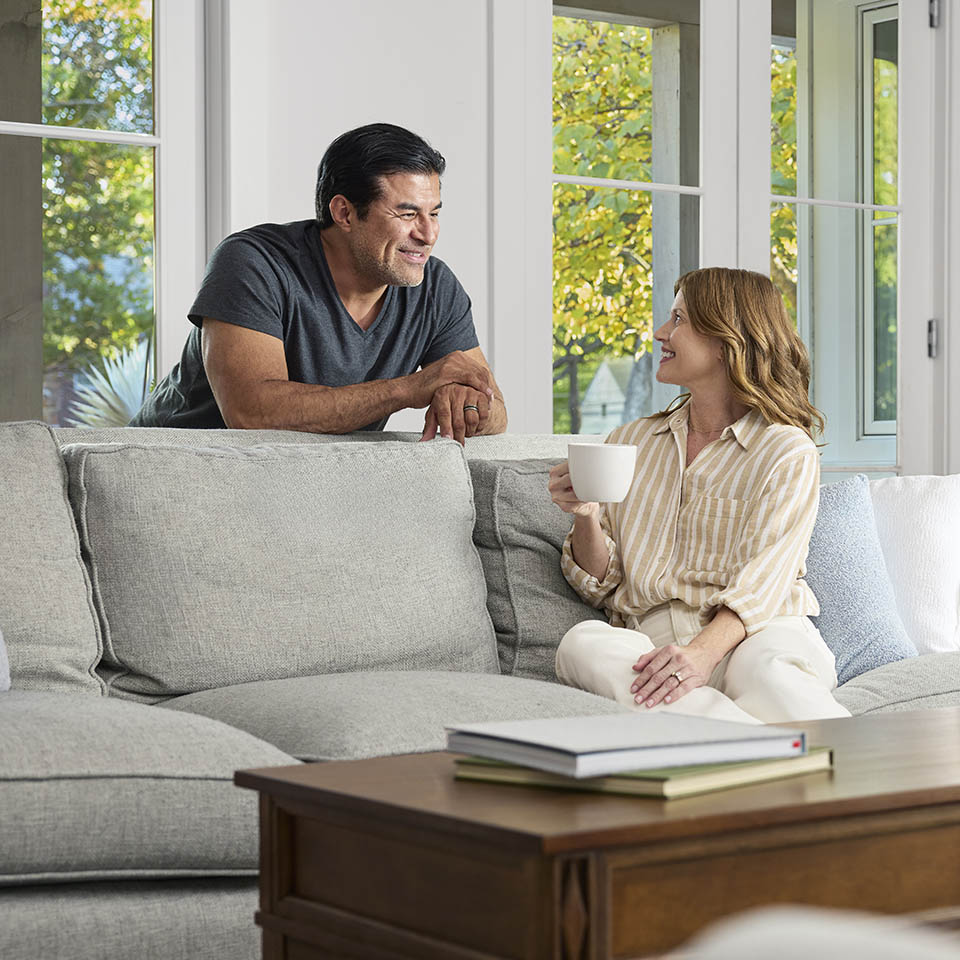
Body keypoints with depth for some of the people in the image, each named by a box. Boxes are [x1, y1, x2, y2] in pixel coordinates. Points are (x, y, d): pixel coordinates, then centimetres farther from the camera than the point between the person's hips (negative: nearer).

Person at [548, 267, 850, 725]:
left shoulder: (788, 452, 6)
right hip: (653, 642, 4)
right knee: (582, 642, -34)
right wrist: (585, 518, -2)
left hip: (755, 636, -4)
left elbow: (761, 585, -8)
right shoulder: (630, 441, 22)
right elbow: (601, 586, 19)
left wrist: (702, 652, -28)